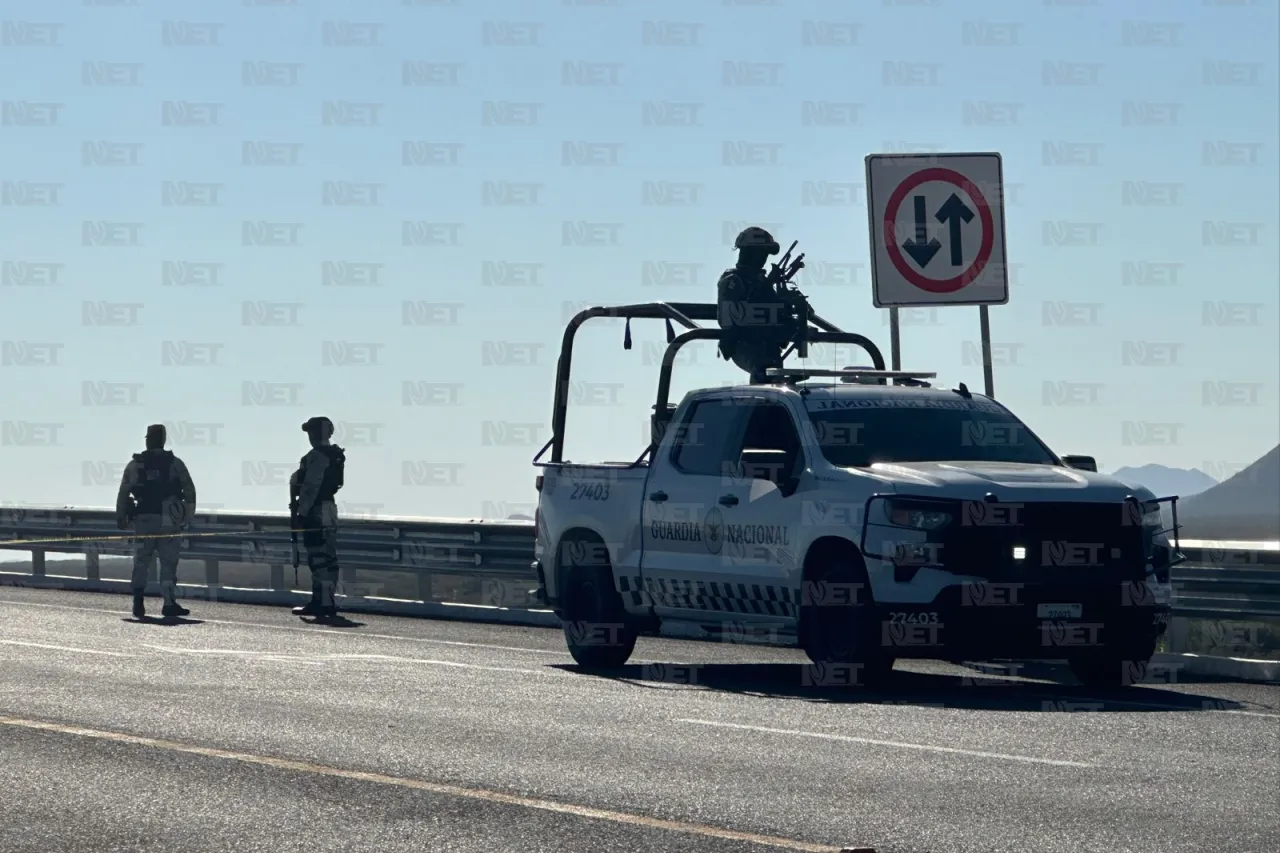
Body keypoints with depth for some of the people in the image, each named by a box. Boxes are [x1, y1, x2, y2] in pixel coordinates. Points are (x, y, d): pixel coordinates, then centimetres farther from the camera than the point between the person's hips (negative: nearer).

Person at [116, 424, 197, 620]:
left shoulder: (134, 465, 4)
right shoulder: (175, 464, 1)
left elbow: (123, 493, 3)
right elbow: (189, 491, 1)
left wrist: (120, 518, 11)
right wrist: (188, 517, 10)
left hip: (143, 521, 1)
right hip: (169, 521, -1)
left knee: (141, 563, 9)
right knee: (168, 563, 4)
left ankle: (138, 602, 0)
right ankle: (169, 604, 2)